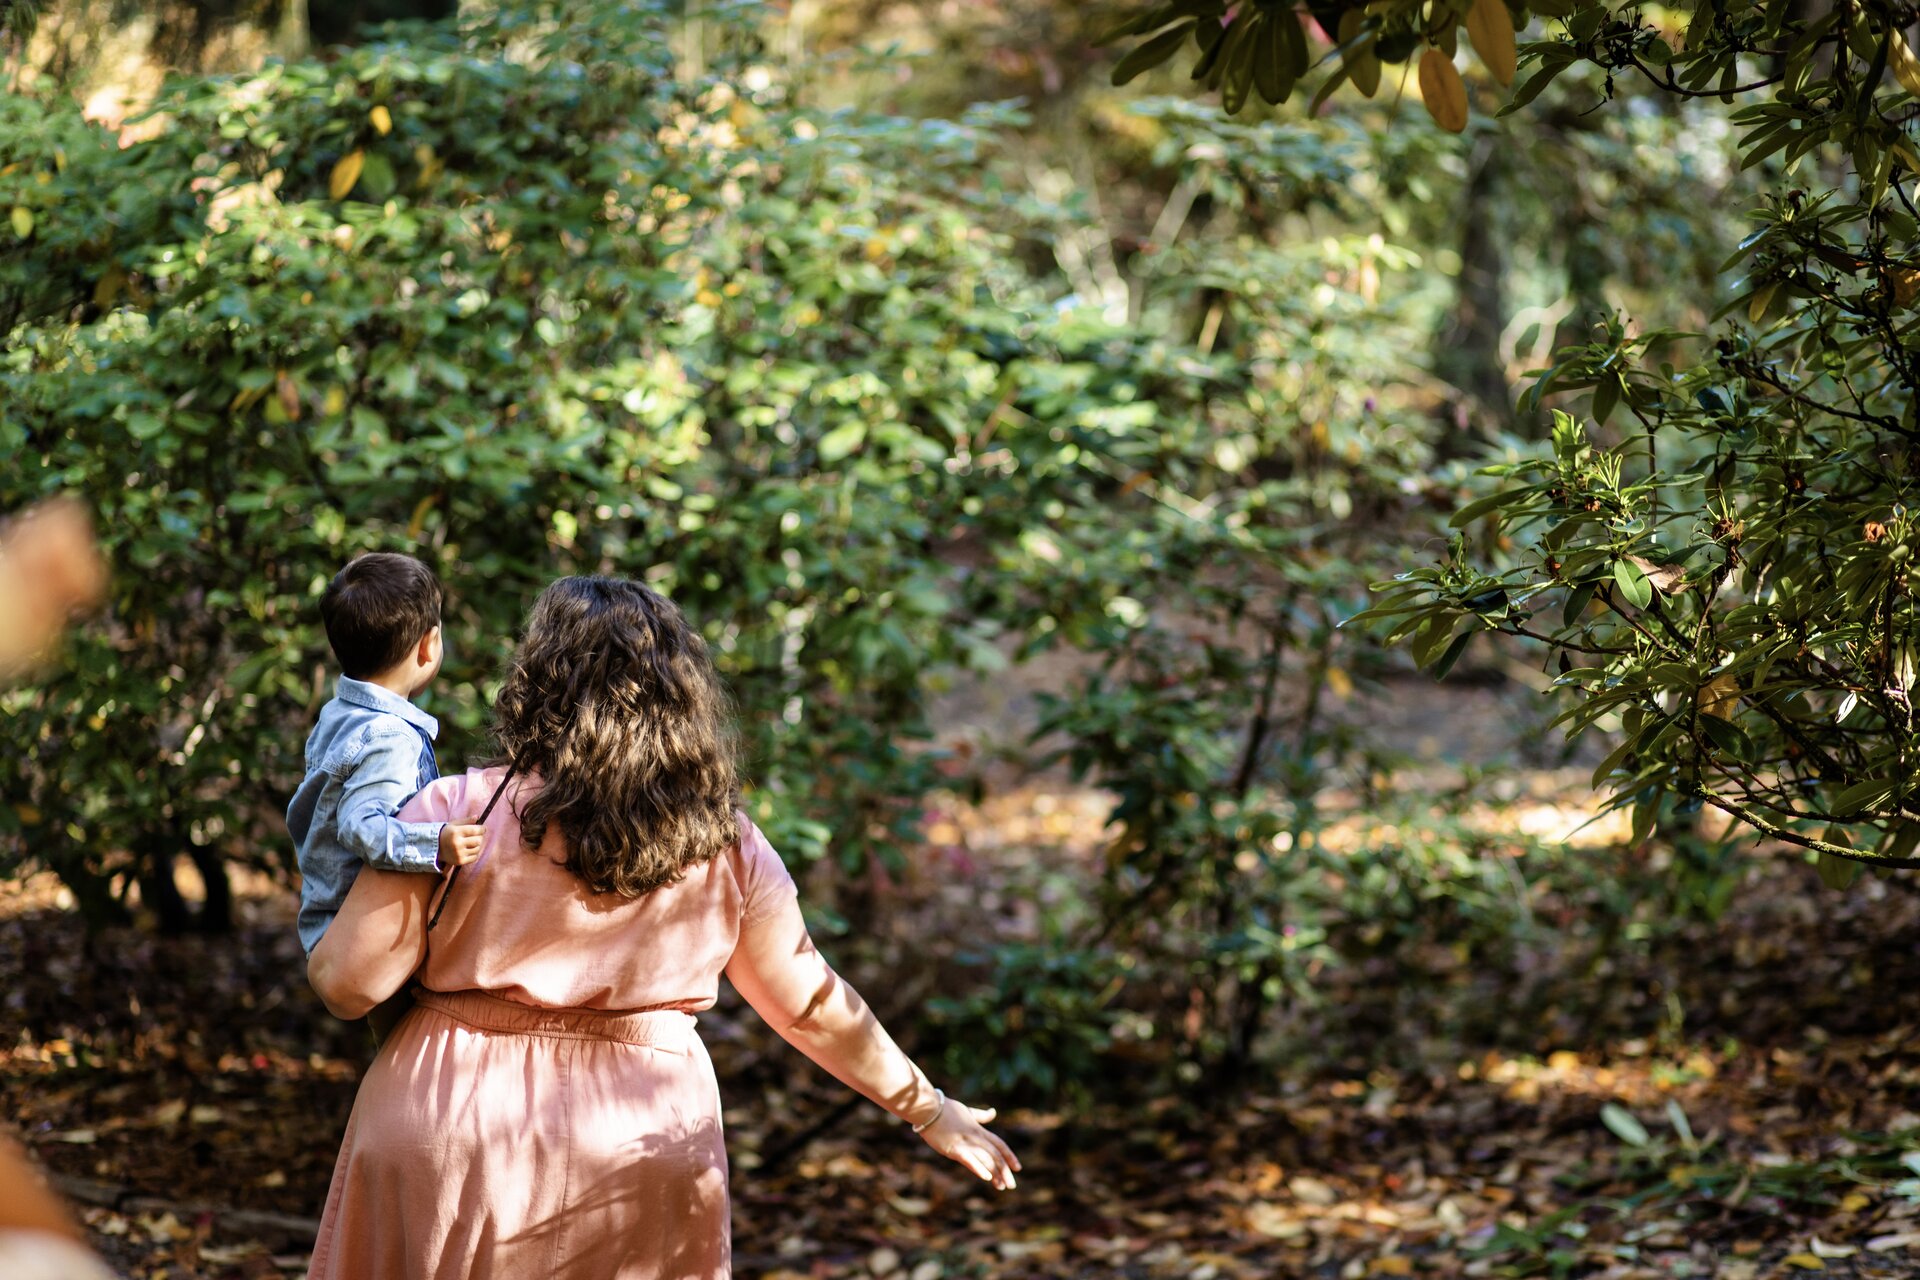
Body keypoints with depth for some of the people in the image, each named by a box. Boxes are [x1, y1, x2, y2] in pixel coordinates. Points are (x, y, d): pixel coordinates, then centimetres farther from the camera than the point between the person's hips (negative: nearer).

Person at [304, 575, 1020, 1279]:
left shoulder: (460, 813, -12)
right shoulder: (727, 847, -1)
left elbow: (348, 984, -11)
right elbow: (809, 1005, 5)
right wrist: (930, 1111, 17)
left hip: (456, 1139, -2)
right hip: (649, 1146, 3)